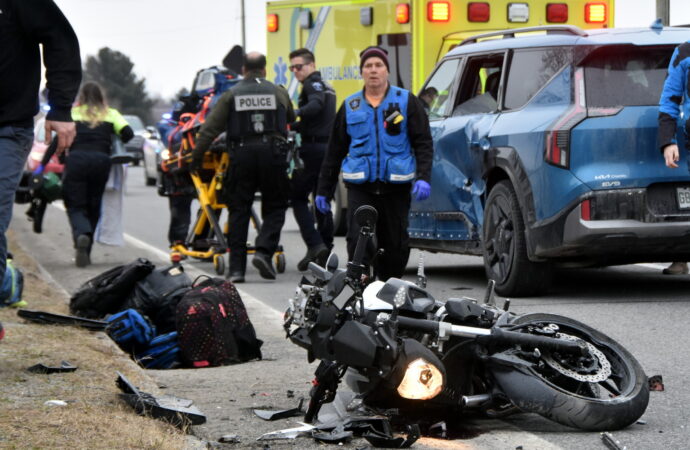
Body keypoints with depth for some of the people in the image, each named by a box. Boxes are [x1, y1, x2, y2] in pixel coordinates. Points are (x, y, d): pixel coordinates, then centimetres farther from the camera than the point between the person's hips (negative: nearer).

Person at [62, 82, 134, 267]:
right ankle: (85, 253, 9)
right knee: (93, 207, 12)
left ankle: (81, 235, -31)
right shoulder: (111, 114, 19)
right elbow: (128, 133, 6)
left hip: (76, 160, -1)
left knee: (75, 205, 0)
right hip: (101, 161, 1)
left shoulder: (73, 113, 18)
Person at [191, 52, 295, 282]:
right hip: (272, 155, 0)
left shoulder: (231, 95, 5)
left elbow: (209, 129, 2)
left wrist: (197, 157, 8)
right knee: (275, 208, 11)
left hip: (242, 154, 0)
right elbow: (292, 120, 22)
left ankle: (236, 268, 3)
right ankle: (264, 251, -12)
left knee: (238, 211, 6)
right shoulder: (279, 92, 9)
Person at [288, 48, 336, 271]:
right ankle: (326, 249, 14)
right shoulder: (325, 86, 23)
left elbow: (316, 105, -30)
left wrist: (295, 114, -41)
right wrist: (292, 126, 30)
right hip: (329, 147, 9)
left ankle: (315, 245, -16)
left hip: (313, 148, -9)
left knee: (297, 197, -5)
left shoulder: (313, 84, -7)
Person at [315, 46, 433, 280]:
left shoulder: (406, 101, 6)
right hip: (360, 187, 1)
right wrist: (324, 189, 15)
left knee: (396, 245, 5)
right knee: (358, 242, -13)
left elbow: (423, 144, 2)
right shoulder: (350, 106, 12)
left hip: (396, 186, -1)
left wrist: (423, 178, -13)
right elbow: (335, 150, 17)